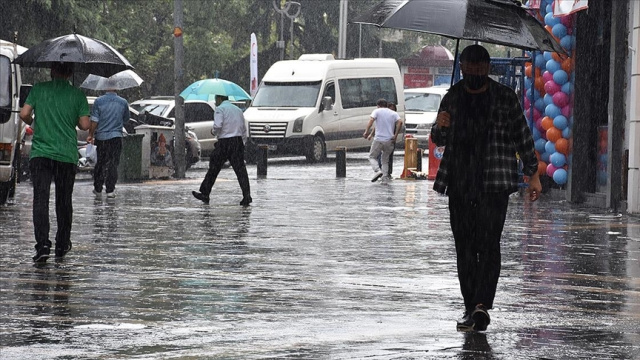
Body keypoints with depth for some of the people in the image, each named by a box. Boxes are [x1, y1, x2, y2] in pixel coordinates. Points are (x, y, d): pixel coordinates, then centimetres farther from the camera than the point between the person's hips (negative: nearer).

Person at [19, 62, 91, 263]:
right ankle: (62, 245, 24)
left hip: (40, 153, -1)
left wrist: (32, 123, 19)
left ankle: (43, 245, -22)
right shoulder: (78, 95, 2)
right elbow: (85, 125, -2)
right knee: (64, 202, 15)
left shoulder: (39, 89, 2)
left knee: (41, 200, -7)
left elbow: (24, 114, -3)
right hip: (67, 155, 1)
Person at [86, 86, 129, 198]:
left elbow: (94, 121, -7)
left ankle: (98, 189, 19)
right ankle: (110, 190, -6)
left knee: (100, 162, 12)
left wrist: (91, 135, 4)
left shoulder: (98, 101, -6)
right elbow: (126, 119, 12)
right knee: (113, 163, 1)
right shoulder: (123, 102, -1)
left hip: (101, 136, 0)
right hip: (116, 136, 0)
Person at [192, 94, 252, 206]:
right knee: (240, 170, -1)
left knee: (213, 169, 6)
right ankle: (247, 196, -13)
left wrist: (213, 132, 3)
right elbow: (244, 130, 19)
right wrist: (242, 144, 20)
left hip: (224, 141, -5)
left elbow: (218, 125, -17)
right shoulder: (238, 110, 20)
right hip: (238, 141, 5)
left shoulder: (220, 109, -2)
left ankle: (204, 194, 12)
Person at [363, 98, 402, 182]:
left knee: (372, 157, 9)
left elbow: (371, 120, -14)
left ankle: (377, 171, -15)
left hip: (378, 140, -4)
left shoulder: (377, 111, 4)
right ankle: (386, 176, 7)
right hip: (389, 140, 4)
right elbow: (400, 122, -4)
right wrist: (395, 135, -2)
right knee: (385, 159, 18)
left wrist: (366, 131, -17)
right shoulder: (394, 113, 13)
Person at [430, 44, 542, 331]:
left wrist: (533, 174, 5)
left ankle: (481, 306, -22)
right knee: (464, 246, 4)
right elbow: (439, 140, 20)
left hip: (494, 184, -4)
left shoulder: (505, 98, 3)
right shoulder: (452, 98, 11)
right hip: (460, 185, 4)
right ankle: (472, 308, 10)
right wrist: (440, 127, -4)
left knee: (488, 243, -13)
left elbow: (523, 137, 7)